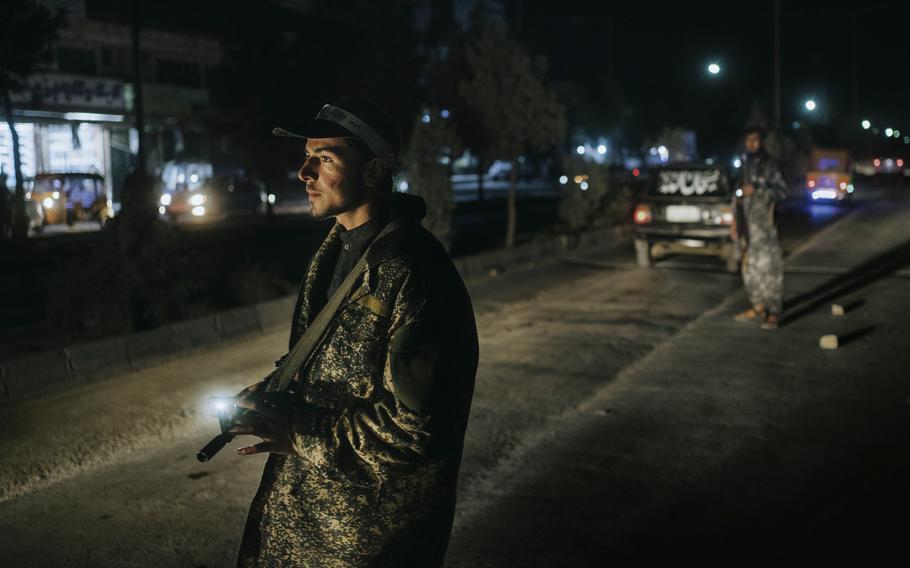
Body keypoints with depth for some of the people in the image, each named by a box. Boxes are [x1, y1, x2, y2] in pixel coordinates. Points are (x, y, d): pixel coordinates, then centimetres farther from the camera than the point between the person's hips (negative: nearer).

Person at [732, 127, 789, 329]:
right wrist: (736, 221, 17)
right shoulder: (746, 165, 14)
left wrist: (757, 189, -18)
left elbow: (782, 191, -11)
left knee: (770, 266, -7)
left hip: (766, 223, -7)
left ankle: (774, 313, -4)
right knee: (750, 265, 11)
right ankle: (758, 306, 24)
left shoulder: (769, 164, -6)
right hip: (750, 223, 7)